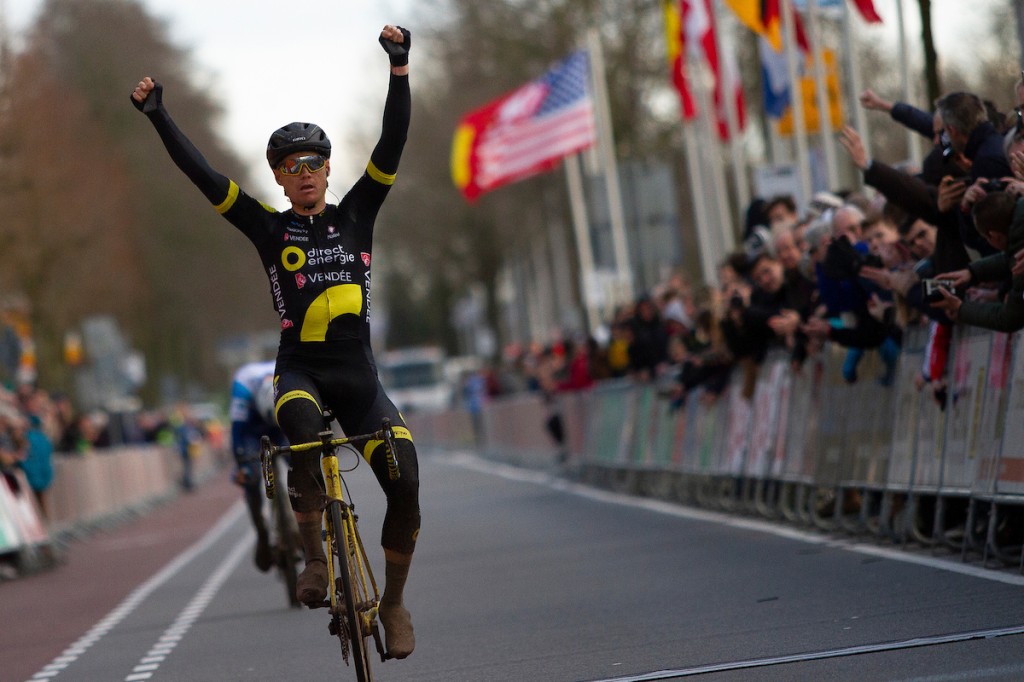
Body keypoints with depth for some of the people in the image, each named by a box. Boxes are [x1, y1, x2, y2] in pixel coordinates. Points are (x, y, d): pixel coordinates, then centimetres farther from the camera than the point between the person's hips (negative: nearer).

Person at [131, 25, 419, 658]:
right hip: (300, 370, -2)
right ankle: (315, 556, -16)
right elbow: (203, 174, -4)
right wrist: (158, 115, -11)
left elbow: (393, 144, -4)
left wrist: (400, 66, -14)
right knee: (304, 432, -37)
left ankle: (394, 601, 8)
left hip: (358, 374, 2)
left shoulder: (356, 214, 6)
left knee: (406, 484, -13)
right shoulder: (271, 227, 3)